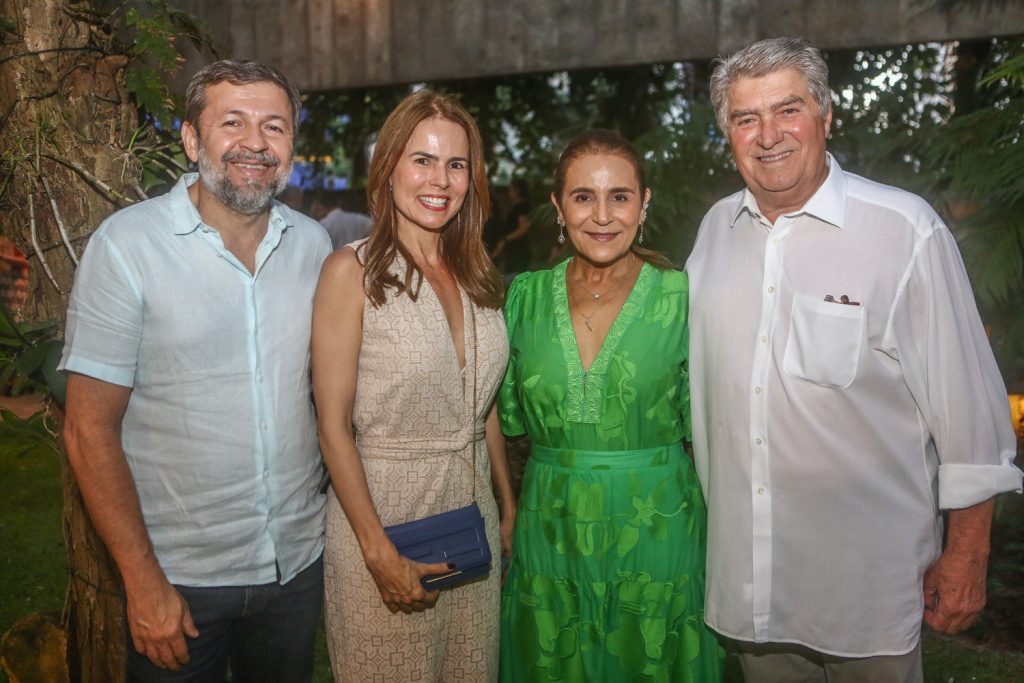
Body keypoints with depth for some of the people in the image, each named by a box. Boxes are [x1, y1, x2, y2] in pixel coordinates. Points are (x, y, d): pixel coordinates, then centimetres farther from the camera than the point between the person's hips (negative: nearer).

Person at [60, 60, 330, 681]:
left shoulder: (314, 244, -1)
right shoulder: (127, 244, -13)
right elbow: (90, 430, -11)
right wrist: (144, 583, -12)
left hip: (299, 561, 4)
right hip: (179, 580, -3)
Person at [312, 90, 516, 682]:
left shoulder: (476, 272, 5)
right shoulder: (353, 271, -12)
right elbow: (334, 427, -13)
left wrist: (508, 506, 13)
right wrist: (378, 550, -16)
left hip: (472, 510, 5)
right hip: (385, 511, -5)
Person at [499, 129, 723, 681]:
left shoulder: (680, 296, -7)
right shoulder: (526, 296, 0)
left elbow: (701, 424, -1)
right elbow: (510, 416, 9)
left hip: (655, 529, -2)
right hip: (550, 528, 2)